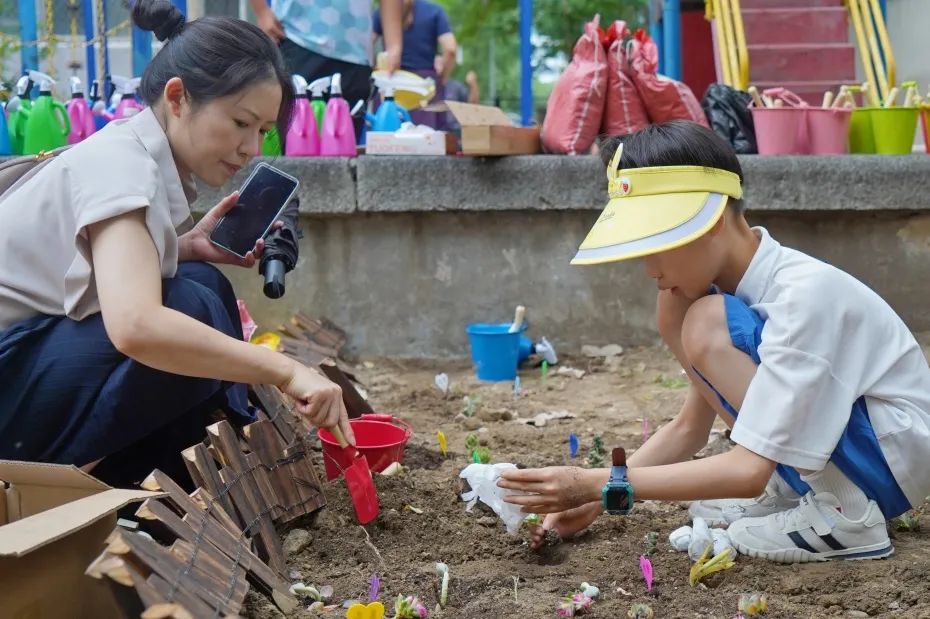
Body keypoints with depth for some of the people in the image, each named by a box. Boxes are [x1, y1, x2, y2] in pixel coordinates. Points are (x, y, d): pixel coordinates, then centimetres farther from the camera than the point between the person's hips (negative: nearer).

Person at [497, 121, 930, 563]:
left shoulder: (803, 293, -28)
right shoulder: (737, 288, 0)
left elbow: (750, 471, -31)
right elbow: (688, 429, 7)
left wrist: (603, 484, -29)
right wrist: (592, 496, -5)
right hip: (830, 458, 9)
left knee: (710, 327, -24)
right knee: (675, 310, 0)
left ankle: (846, 516, -16)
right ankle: (818, 493, 3)